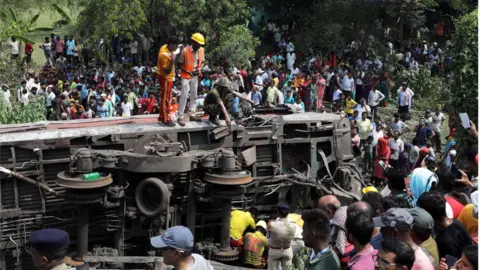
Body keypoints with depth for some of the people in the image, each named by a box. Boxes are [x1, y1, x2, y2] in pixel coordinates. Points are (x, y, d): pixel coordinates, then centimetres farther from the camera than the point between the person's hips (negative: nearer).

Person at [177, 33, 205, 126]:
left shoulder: (201, 50, -6)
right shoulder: (185, 51, -21)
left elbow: (202, 62, 9)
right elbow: (179, 64, -12)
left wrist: (199, 69, -11)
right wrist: (188, 72, -22)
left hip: (195, 76, 6)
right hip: (186, 76, -6)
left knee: (194, 95, 12)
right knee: (184, 96, -9)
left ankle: (192, 114, 24)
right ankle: (180, 117, -6)